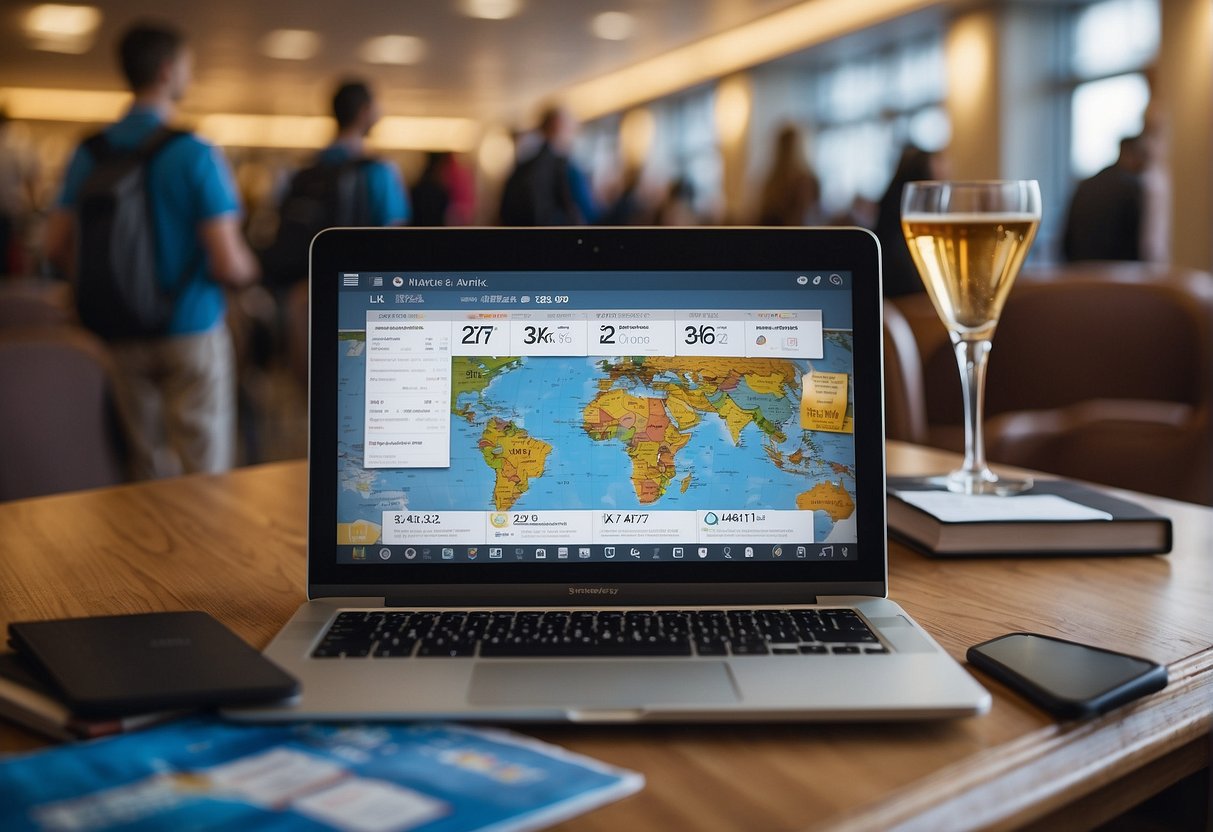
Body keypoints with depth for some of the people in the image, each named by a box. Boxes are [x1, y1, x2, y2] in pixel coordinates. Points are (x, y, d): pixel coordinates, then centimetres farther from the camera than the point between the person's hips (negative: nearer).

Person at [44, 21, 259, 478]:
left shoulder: (90, 152, 2)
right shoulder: (196, 154, -14)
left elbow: (58, 247, 4)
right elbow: (229, 264, -18)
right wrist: (249, 268, 4)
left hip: (123, 334, 6)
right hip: (192, 330, -5)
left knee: (149, 469, 17)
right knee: (205, 475, 2)